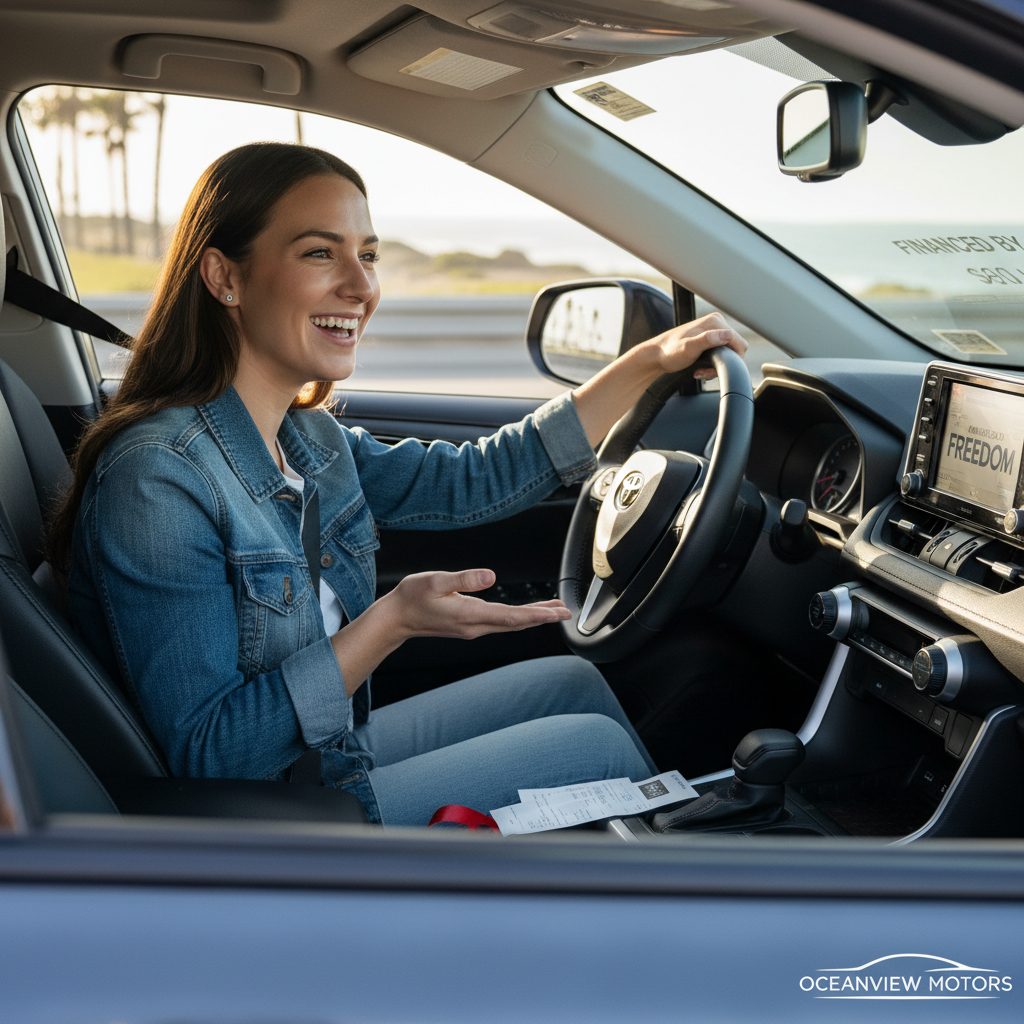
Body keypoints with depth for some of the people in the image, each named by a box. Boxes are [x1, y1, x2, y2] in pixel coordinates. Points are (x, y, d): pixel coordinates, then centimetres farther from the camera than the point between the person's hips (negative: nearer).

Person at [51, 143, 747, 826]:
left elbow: (477, 479, 7)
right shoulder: (159, 478, -26)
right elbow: (204, 757, -27)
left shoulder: (307, 437, 0)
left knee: (575, 682, 13)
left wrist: (650, 361, 6)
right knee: (598, 745, -4)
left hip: (328, 757, 9)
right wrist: (393, 621, -33)